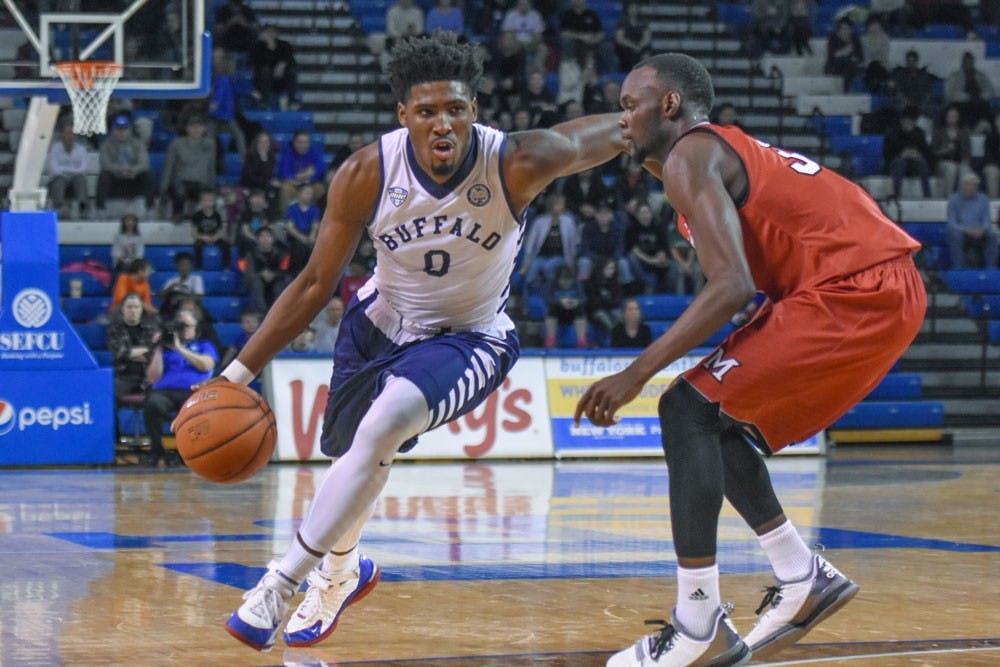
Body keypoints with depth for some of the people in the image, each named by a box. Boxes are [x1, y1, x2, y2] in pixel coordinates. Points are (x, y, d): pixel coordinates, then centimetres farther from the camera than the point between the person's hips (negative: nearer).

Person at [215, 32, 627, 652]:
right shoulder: (367, 174, -21)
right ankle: (342, 568, 52)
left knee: (385, 422, -30)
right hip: (382, 324, 3)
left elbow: (619, 130, -13)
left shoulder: (518, 163, -28)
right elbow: (316, 283, -11)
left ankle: (284, 580, -20)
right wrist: (239, 372, -13)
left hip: (470, 338, -3)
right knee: (355, 458, 17)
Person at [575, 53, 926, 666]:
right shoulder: (728, 151, 24)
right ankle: (804, 579, 20)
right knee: (718, 420, 17)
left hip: (855, 290, -10)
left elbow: (731, 288, -18)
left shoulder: (690, 157, -6)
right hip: (891, 293, 10)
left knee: (688, 411, -9)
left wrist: (637, 374, -15)